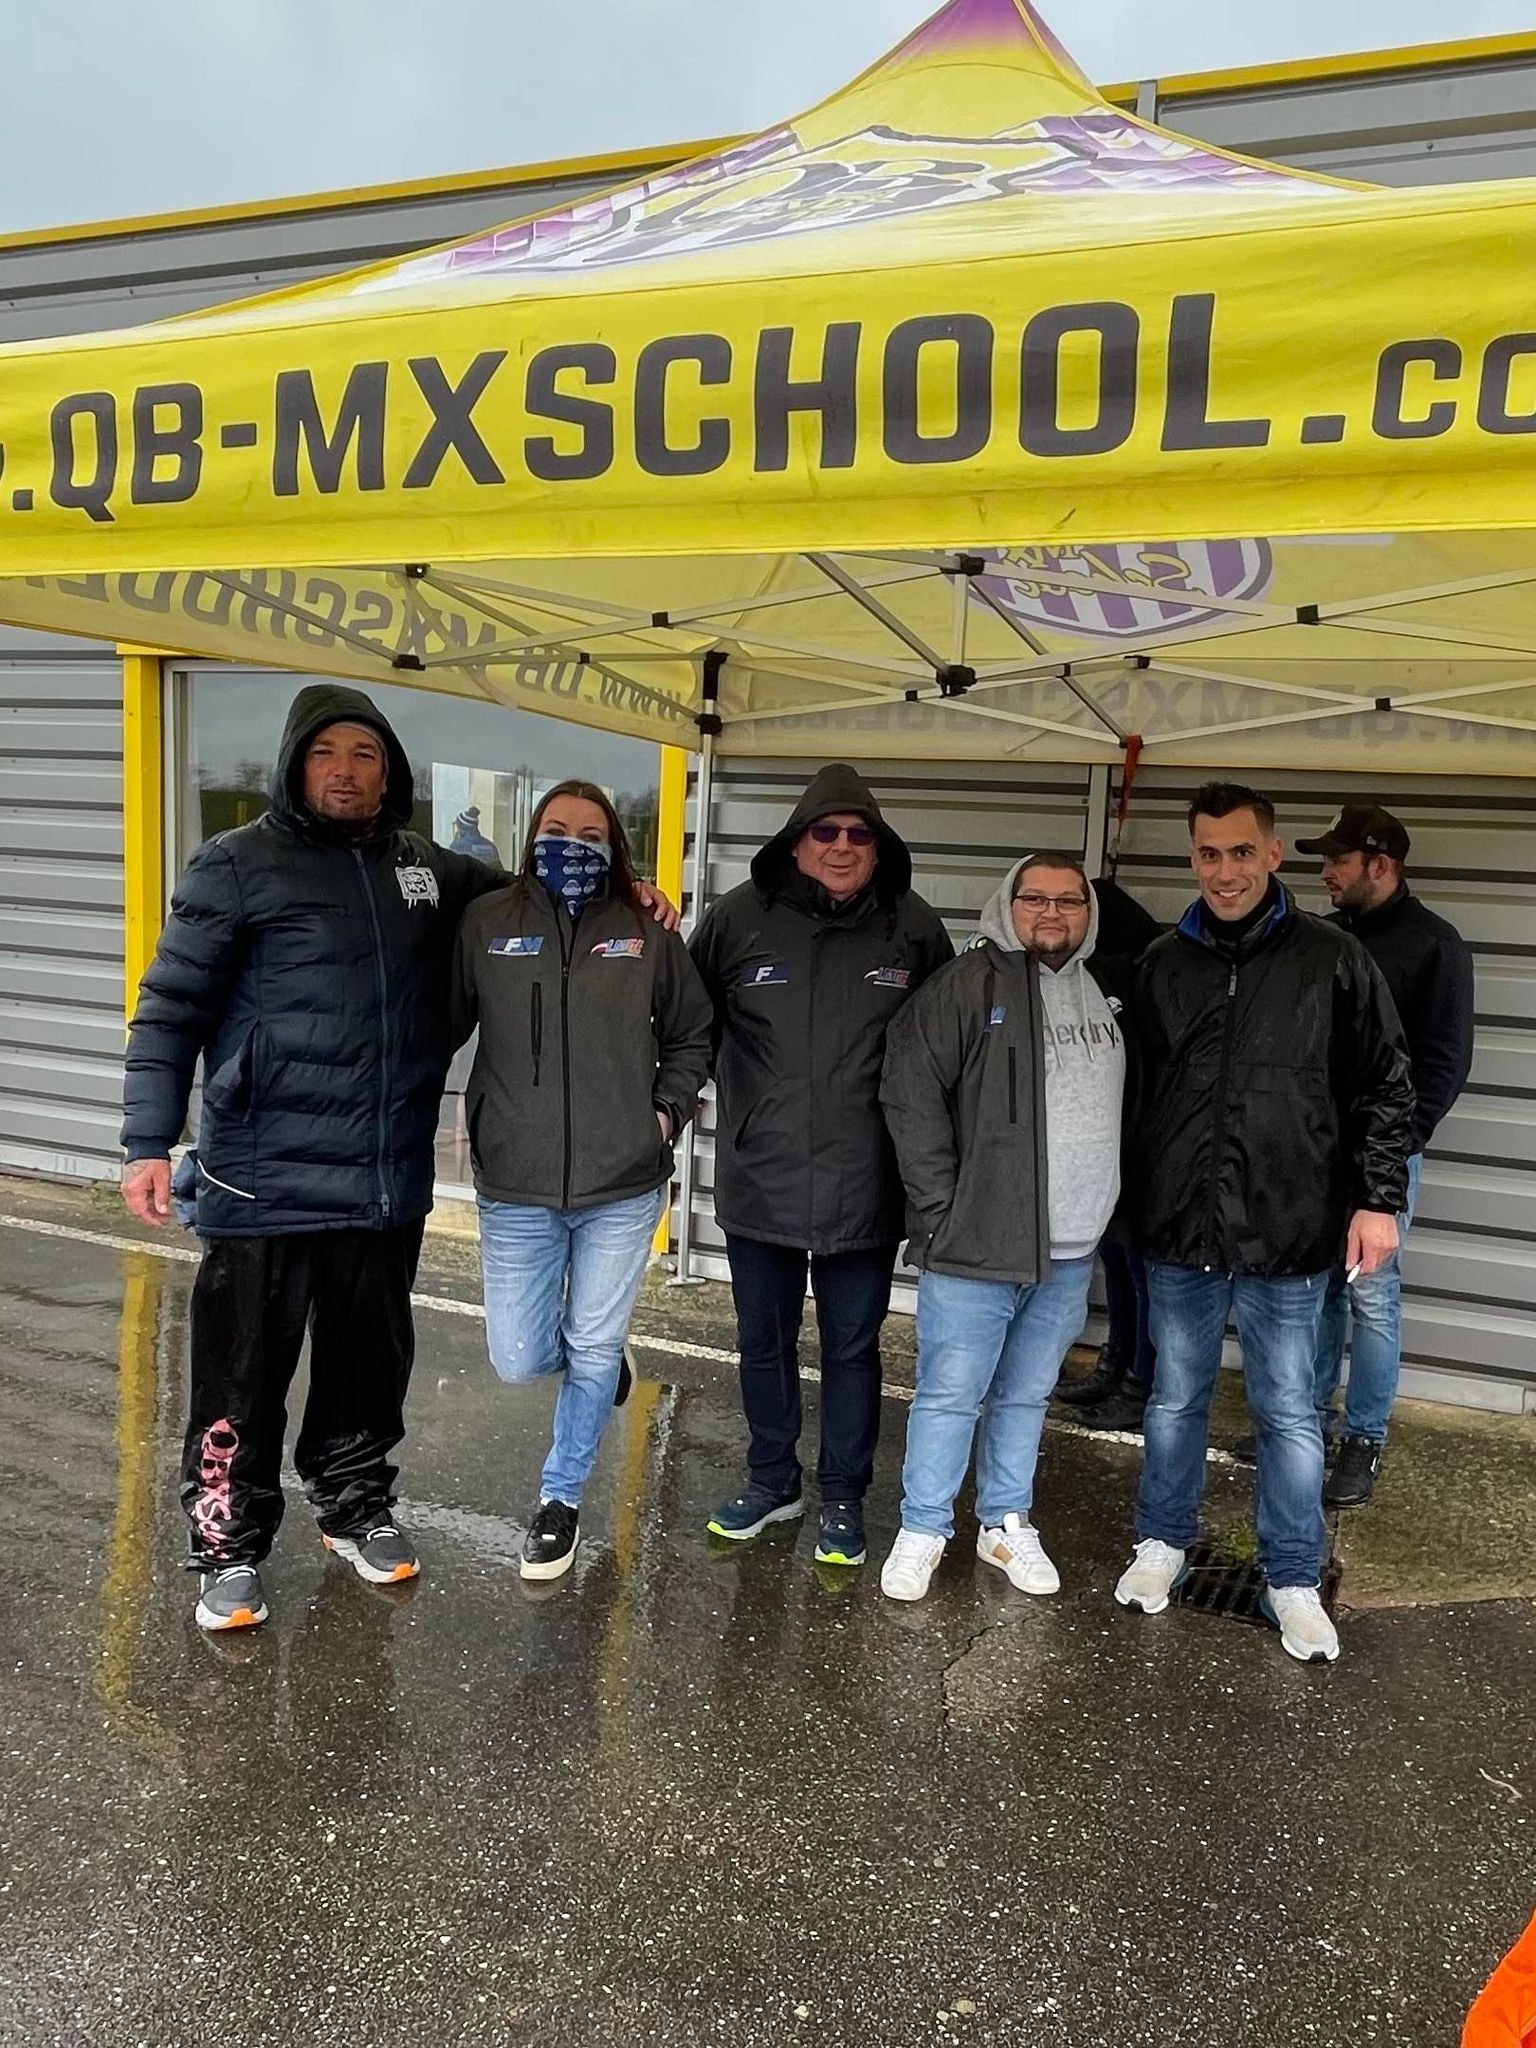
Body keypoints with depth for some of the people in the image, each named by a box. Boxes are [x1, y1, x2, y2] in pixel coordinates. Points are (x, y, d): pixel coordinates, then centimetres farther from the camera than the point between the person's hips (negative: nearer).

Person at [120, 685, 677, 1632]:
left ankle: (356, 1507, 38)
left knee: (371, 1361, 18)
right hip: (264, 1179, -4)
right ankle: (228, 1548, 25)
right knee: (245, 1374, 7)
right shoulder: (238, 864, -5)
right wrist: (151, 1142, -11)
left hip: (390, 1178, 4)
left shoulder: (431, 871, 9)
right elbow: (172, 1009, -5)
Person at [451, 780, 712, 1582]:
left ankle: (561, 1499, 32)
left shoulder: (647, 934, 1)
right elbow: (442, 1024, 0)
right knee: (519, 1360, 5)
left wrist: (669, 1111, 2)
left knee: (593, 1353, 10)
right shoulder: (487, 923, -1)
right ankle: (595, 1358, 40)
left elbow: (693, 1034, 12)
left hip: (622, 1185, 0)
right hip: (516, 1186, 0)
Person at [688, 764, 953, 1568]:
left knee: (852, 1348, 13)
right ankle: (772, 1479, 39)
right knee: (763, 1339, 17)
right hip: (760, 1182, 1)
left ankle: (843, 1496, 32)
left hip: (864, 1190, -1)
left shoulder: (915, 930, -5)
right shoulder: (740, 918, -5)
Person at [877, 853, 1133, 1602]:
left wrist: (1110, 1208, 10)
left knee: (1027, 1395, 17)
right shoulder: (968, 983, -8)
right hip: (977, 1240, -5)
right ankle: (922, 1530, 20)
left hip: (1071, 1250, 5)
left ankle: (1007, 1524, 32)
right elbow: (911, 1093, -13)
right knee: (950, 1395, 4)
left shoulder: (1114, 988, 9)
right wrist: (943, 1207, -14)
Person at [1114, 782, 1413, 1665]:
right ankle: (1164, 1543, 34)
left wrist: (1378, 1198, -5)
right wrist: (1136, 1199, 10)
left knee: (1290, 1412, 10)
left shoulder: (1333, 959, -3)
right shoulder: (1163, 964, 4)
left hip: (1288, 1235, -2)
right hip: (1180, 1232, 2)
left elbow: (1385, 1087, 0)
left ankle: (1295, 1579, 26)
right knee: (1177, 1399, 16)